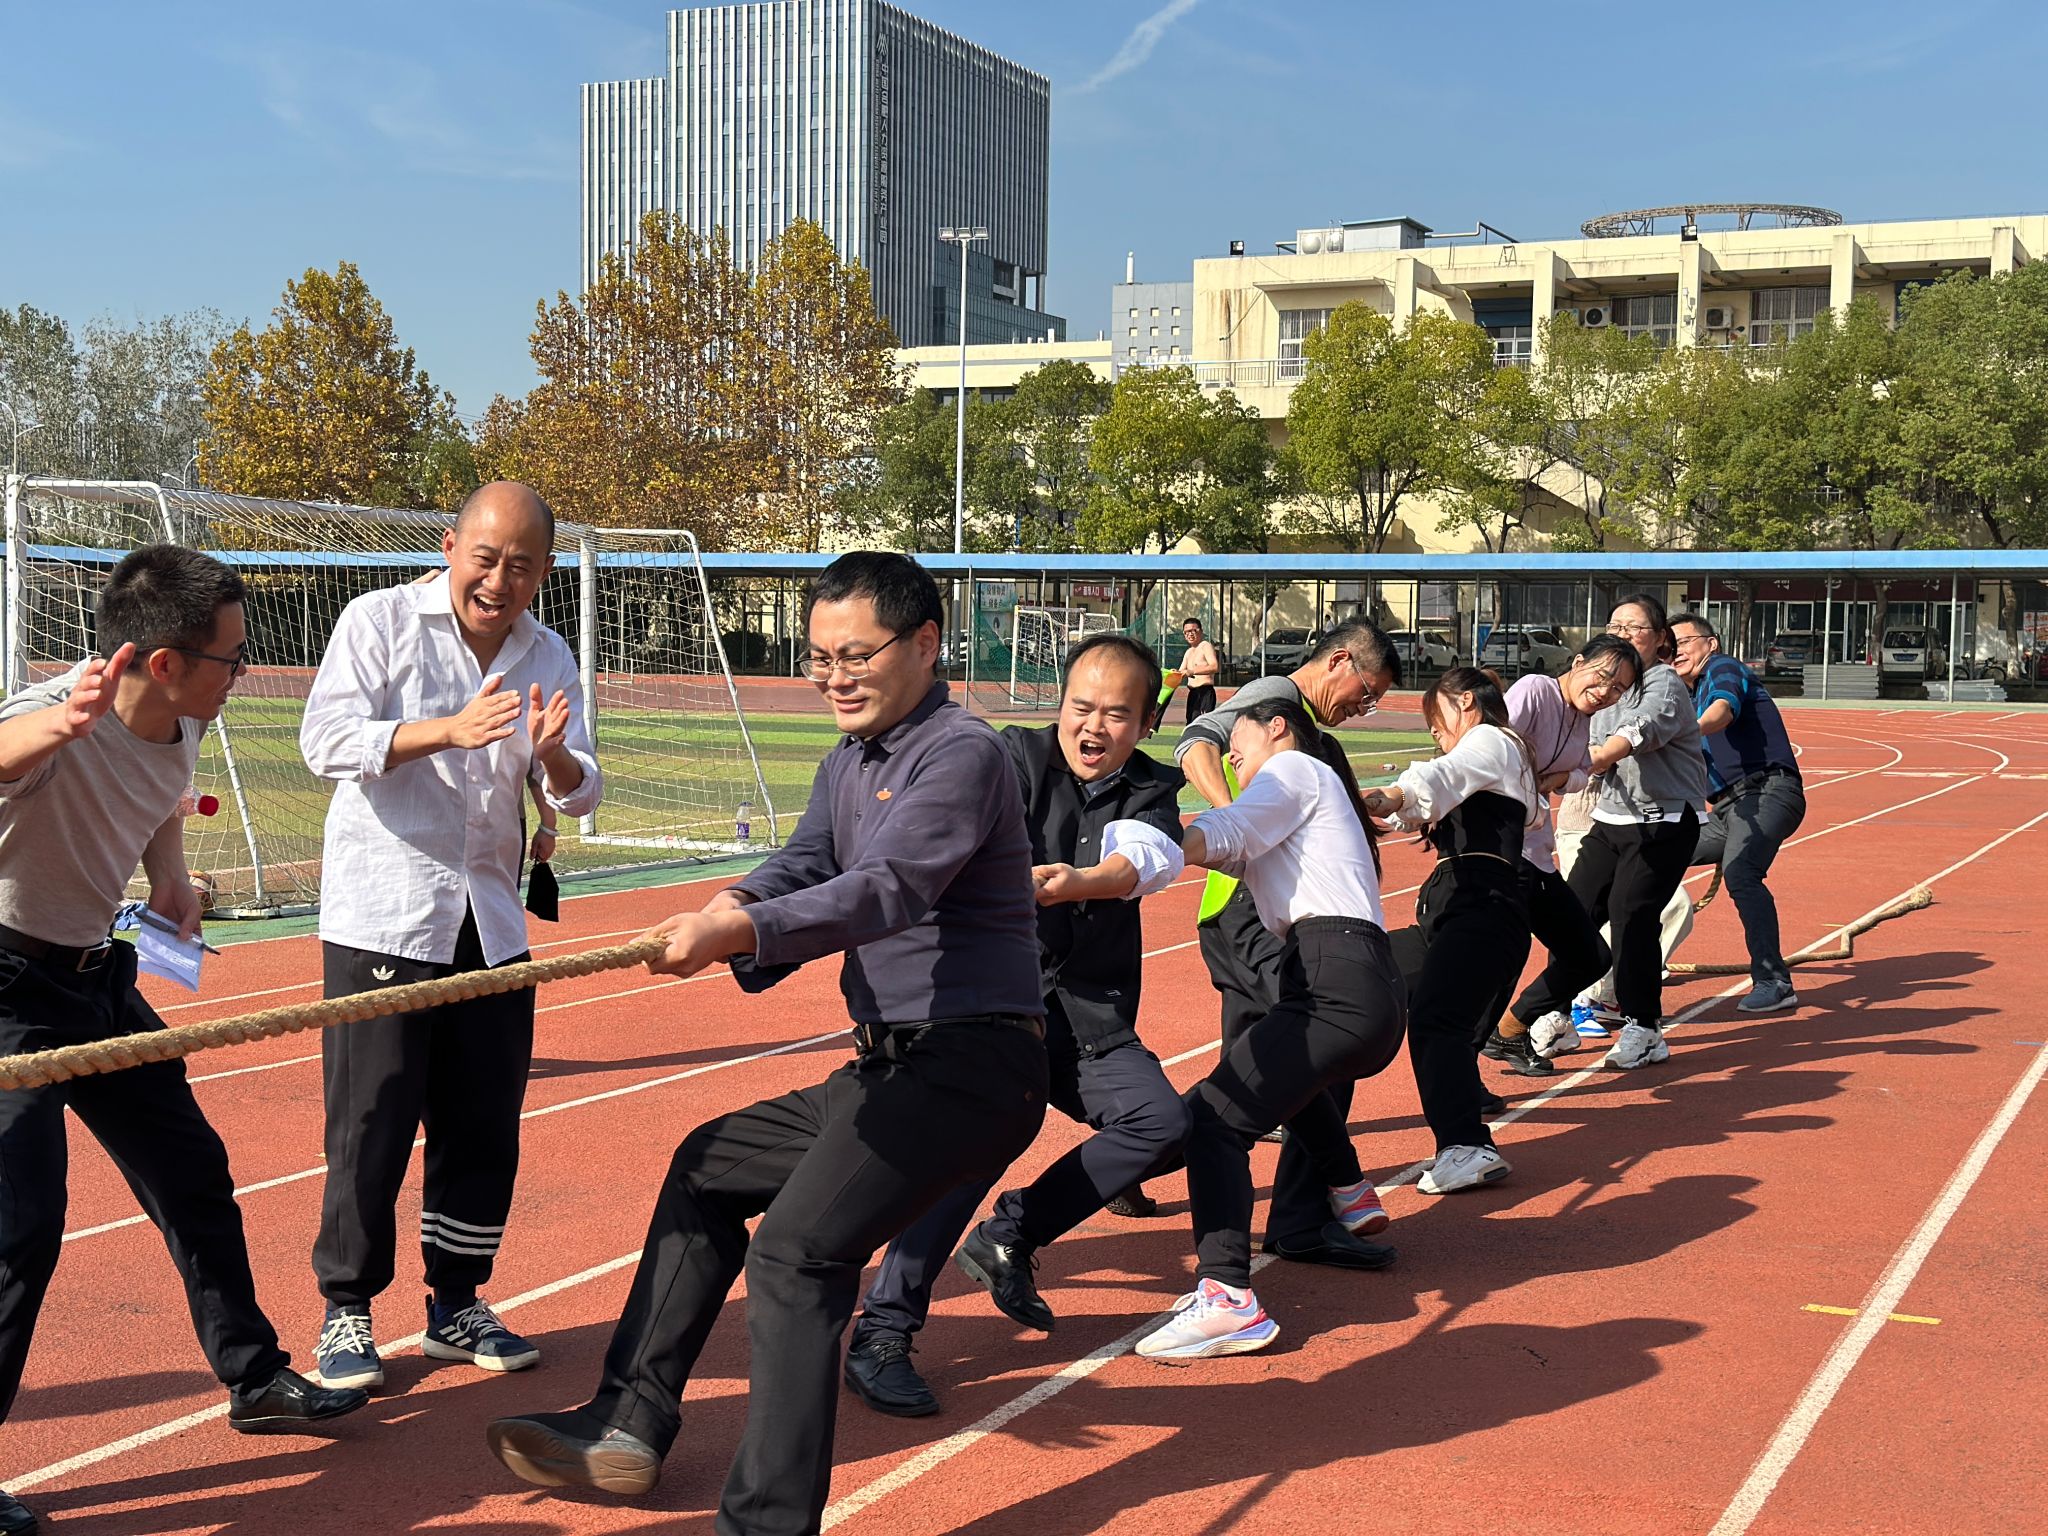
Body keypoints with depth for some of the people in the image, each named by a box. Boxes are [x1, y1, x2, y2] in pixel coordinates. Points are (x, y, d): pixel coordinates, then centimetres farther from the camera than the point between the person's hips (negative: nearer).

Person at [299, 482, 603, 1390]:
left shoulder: (550, 658, 8)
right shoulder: (380, 622, -6)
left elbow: (579, 795, 4)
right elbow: (325, 741, -17)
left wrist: (554, 758, -19)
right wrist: (449, 732, -28)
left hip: (490, 923, 5)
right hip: (381, 917, -5)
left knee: (485, 1126, 8)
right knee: (371, 1122, -3)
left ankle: (455, 1304, 23)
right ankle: (345, 1311, 11)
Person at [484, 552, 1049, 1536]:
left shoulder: (962, 754, -14)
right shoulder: (848, 764, 16)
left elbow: (887, 890, -29)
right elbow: (801, 866, 3)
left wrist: (741, 930, -42)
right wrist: (731, 908, -21)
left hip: (973, 1066, -10)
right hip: (891, 1067, 10)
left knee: (798, 1245, -26)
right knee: (709, 1166, 20)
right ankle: (630, 1426, 27)